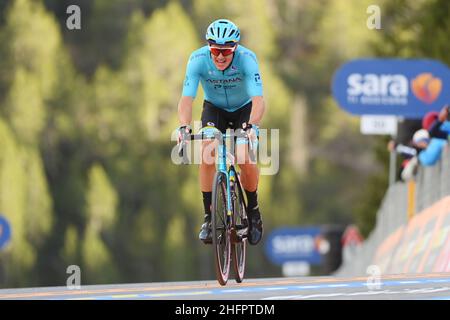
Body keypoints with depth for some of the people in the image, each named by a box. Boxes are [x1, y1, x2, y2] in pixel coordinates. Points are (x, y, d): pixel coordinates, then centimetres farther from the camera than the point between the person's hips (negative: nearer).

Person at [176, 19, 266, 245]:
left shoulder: (247, 58, -32)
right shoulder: (198, 59, -28)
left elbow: (258, 99, -40)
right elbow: (186, 98, -34)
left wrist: (252, 126, -58)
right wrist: (184, 127, -52)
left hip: (244, 109, -1)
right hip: (214, 108, 1)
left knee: (246, 160, -19)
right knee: (207, 154, -23)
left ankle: (253, 209, 8)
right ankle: (209, 216, -11)